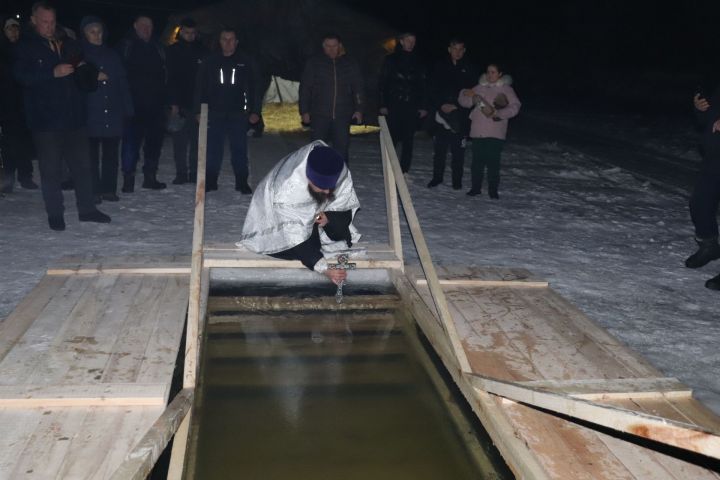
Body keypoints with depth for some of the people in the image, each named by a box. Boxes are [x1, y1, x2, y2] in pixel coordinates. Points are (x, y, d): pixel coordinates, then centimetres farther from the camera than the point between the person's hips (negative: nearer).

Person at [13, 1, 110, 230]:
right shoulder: (26, 46, 0)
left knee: (82, 164, 8)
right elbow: (22, 75, -12)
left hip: (73, 116, 4)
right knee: (51, 168, 1)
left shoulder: (67, 43, 13)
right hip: (45, 119, -4)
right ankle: (55, 214, 12)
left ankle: (87, 209, 19)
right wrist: (53, 73, -21)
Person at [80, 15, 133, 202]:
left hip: (113, 112, 3)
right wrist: (93, 78, -13)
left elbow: (122, 82, 9)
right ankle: (93, 191, 5)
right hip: (90, 112, -3)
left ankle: (109, 189, 12)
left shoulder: (112, 54, 13)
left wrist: (127, 108, 3)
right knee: (92, 153, -1)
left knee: (111, 152, 4)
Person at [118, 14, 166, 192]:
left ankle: (150, 176, 18)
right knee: (132, 139, -6)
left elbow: (163, 74, 15)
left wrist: (163, 97, 7)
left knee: (155, 140, 8)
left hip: (155, 104, 5)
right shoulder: (126, 46, 0)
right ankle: (128, 178, 1)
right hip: (134, 103, -5)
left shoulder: (157, 47, 13)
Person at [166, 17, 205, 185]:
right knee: (180, 140, 0)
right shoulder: (173, 51, 4)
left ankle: (195, 173, 9)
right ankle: (181, 173, 5)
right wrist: (173, 103, -9)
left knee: (197, 140, 1)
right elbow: (171, 79, -1)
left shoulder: (201, 51, 9)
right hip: (180, 103, -1)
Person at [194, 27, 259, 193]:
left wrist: (254, 111, -1)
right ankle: (210, 181, 11)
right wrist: (199, 111, 1)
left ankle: (242, 182, 7)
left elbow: (252, 88, 7)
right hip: (215, 114, 0)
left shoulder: (245, 62, 7)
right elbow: (200, 87, 8)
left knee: (239, 150, 1)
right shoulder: (210, 61, 7)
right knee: (213, 150, 3)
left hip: (238, 114, 0)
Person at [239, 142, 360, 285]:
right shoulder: (286, 192, -40)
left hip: (311, 214, 4)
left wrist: (328, 216, -30)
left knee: (340, 225, -20)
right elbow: (296, 240, -35)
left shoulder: (339, 172, -27)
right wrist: (325, 269, -40)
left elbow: (346, 208, -11)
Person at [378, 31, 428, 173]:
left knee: (408, 140, 0)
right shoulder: (391, 59, 6)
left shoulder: (418, 63, 13)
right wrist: (383, 104, -5)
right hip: (394, 105, -2)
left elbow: (422, 86, 13)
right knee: (391, 138, -5)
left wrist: (423, 106, 5)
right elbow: (382, 83, 3)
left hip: (411, 107, 2)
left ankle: (404, 171, 4)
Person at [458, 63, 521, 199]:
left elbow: (515, 106, -5)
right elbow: (463, 100, 10)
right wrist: (473, 98, -11)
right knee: (477, 161, 5)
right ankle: (476, 187, 16)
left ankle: (493, 190, 5)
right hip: (478, 131, 3)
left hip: (495, 133, -3)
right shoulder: (479, 87, 12)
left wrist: (498, 114, -15)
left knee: (493, 162, -5)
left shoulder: (506, 89, 2)